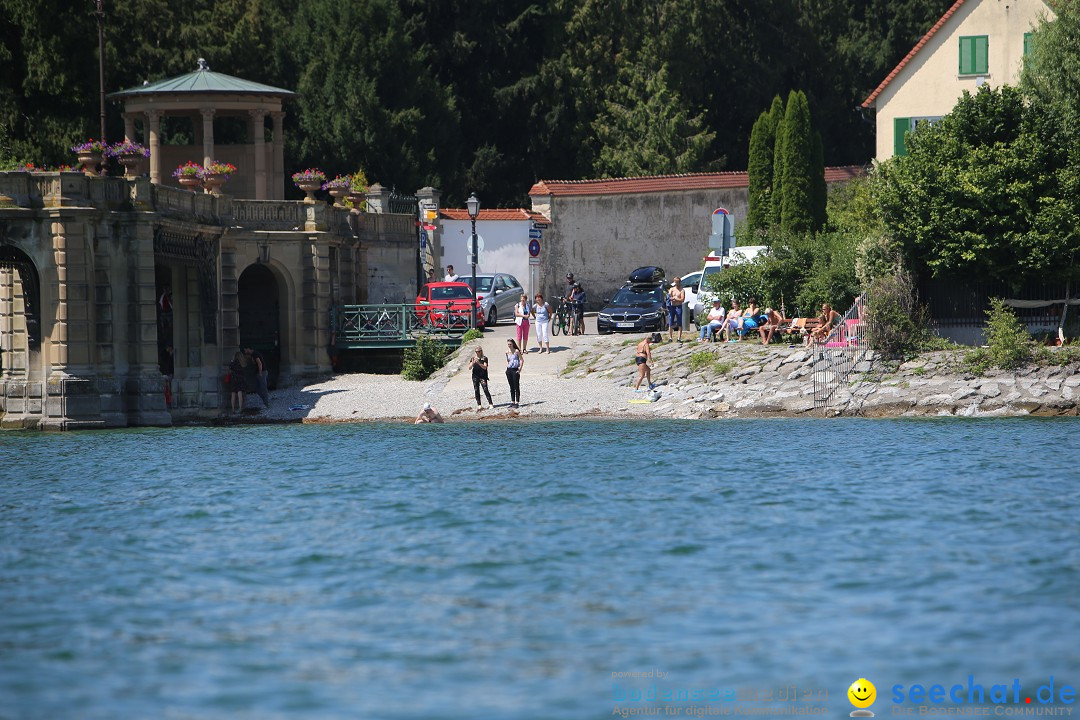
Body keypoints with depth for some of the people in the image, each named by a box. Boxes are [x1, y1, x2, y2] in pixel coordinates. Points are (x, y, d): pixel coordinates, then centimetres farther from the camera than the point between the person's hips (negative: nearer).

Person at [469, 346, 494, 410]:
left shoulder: (484, 358, 1)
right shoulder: (473, 358, 10)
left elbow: (485, 367, -9)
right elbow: (469, 367, 3)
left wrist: (478, 363, -22)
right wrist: (473, 363, -17)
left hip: (482, 376, -3)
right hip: (475, 376, 3)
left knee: (485, 389, -12)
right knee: (476, 390, 1)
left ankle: (490, 404, -8)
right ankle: (479, 405, 6)